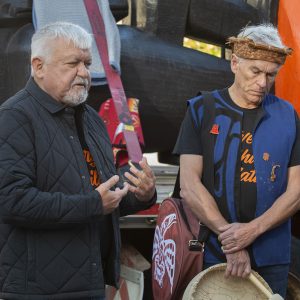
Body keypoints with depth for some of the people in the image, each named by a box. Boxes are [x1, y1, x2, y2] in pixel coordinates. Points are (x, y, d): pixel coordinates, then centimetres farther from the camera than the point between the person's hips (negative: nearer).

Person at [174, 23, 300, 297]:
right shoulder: (202, 110, 0)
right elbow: (189, 186, -6)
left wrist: (253, 229, -14)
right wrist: (228, 235, -14)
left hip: (271, 259, 1)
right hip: (214, 253, -1)